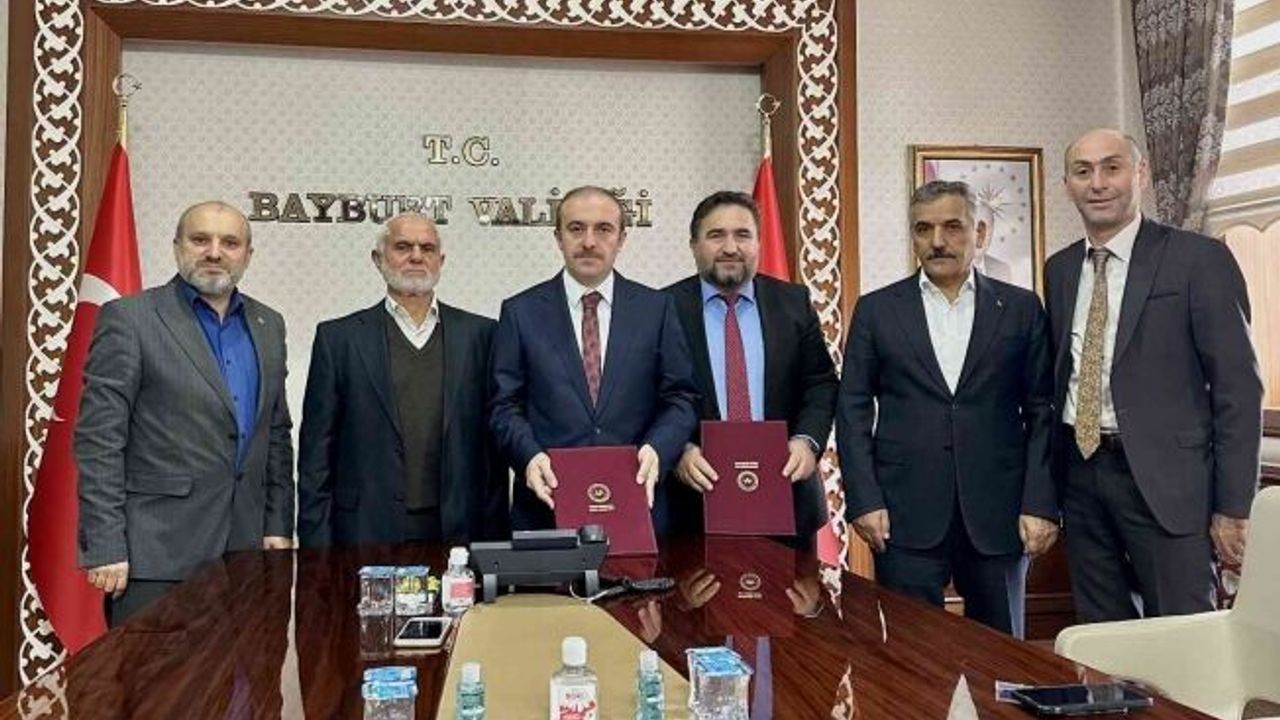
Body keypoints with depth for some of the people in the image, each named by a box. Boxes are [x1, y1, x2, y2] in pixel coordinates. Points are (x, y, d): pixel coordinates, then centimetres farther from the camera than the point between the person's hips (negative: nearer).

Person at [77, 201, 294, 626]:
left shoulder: (268, 326, 12)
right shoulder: (128, 319, -4)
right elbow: (97, 439, -8)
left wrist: (279, 526, 9)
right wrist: (105, 548, -12)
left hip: (244, 544, 5)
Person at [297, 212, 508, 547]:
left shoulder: (479, 334, 7)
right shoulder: (339, 338, 4)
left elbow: (494, 444, 6)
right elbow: (316, 453, 4)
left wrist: (494, 538, 3)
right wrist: (317, 547, -1)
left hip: (458, 532, 1)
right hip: (367, 532, -1)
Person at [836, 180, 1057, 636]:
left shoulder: (1021, 308, 8)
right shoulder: (876, 310, 6)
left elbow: (1041, 410, 5)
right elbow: (853, 409, 4)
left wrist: (1041, 504, -3)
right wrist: (864, 500, -5)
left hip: (997, 513, 1)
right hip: (906, 515, -1)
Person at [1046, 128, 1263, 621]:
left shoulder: (1199, 259, -5)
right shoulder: (1059, 269, 11)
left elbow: (1238, 386, -7)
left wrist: (1233, 507, -10)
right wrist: (1048, 478, 9)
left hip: (1165, 476, -4)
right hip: (1080, 472, 5)